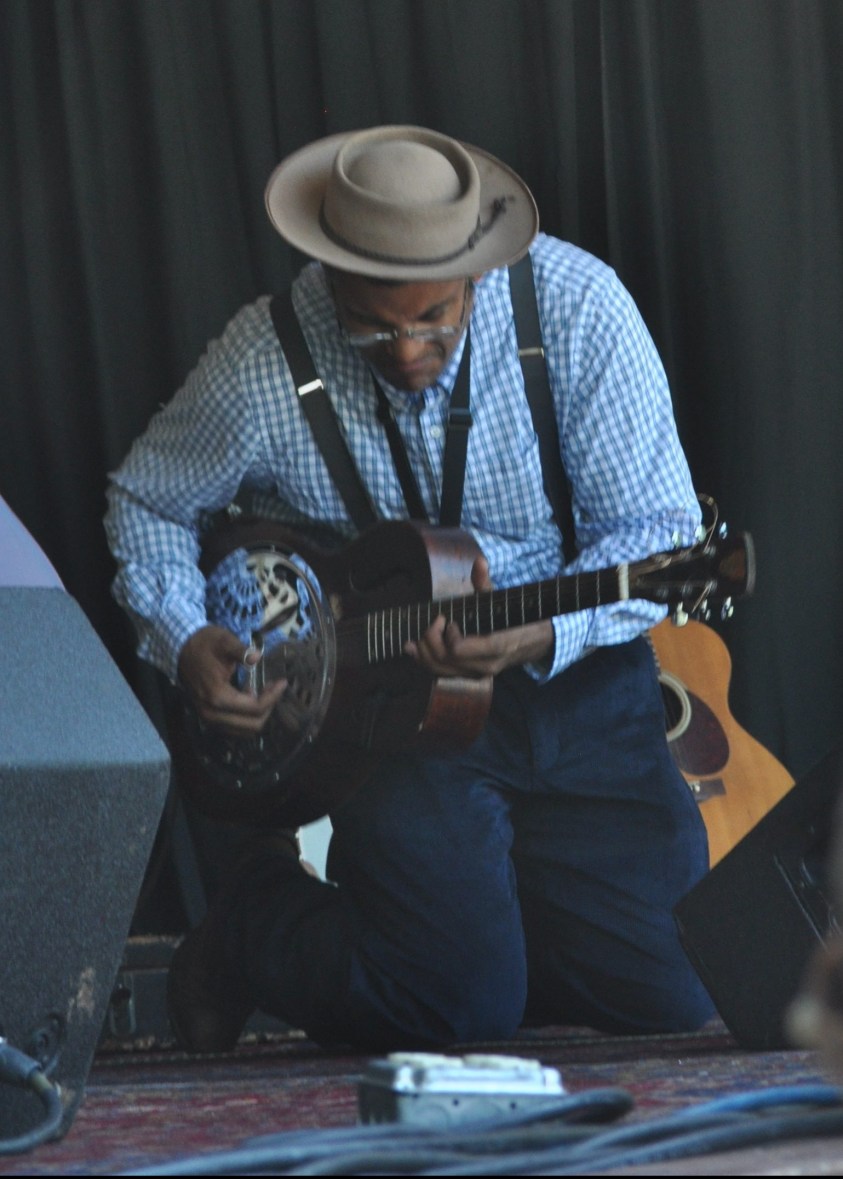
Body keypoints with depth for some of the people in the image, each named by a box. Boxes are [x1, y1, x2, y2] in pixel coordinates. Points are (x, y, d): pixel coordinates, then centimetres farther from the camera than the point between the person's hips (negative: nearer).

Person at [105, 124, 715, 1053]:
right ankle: (257, 927, 13)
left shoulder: (575, 306, -14)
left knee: (673, 1001, -4)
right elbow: (147, 498, 7)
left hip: (570, 674, 2)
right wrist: (184, 643, -10)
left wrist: (543, 636, -30)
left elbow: (658, 530, -12)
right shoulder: (262, 366, -13)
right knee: (466, 1002, -17)